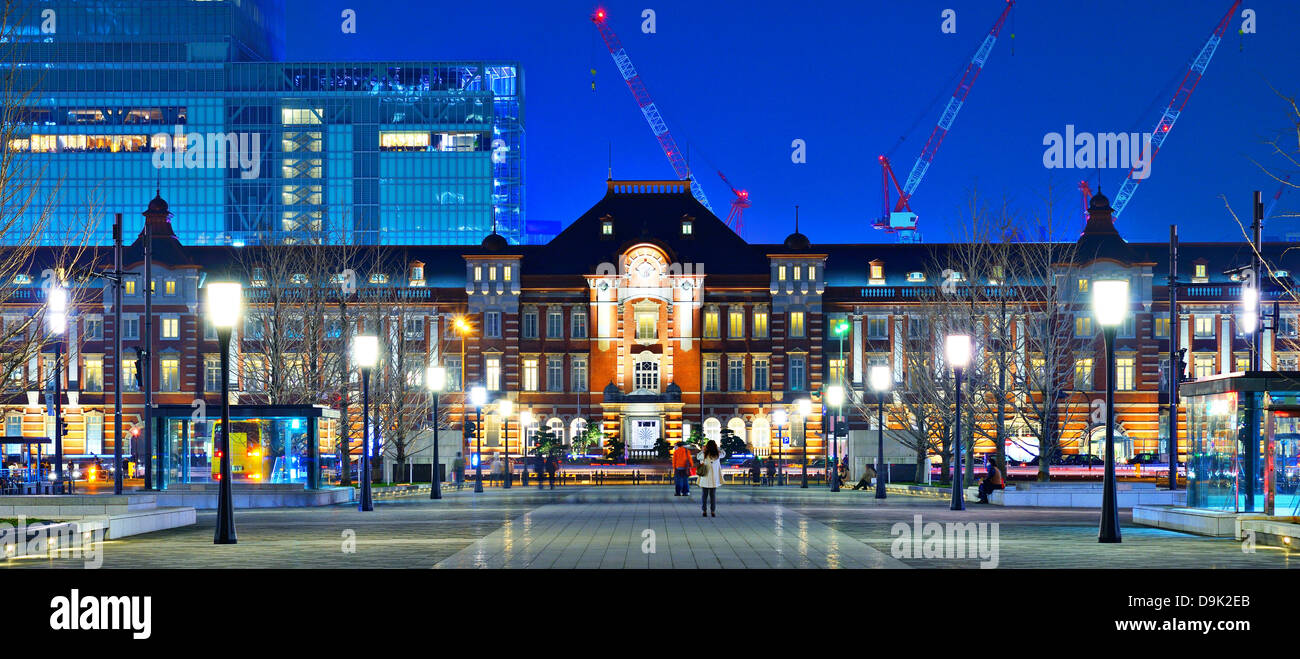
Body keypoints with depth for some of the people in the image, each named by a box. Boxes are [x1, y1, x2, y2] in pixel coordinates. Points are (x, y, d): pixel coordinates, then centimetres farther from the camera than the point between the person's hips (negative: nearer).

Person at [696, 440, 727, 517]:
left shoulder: (704, 455, -11)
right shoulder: (717, 455, -8)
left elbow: (698, 457, 11)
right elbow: (724, 453, 14)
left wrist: (703, 450, 18)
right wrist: (717, 448, 13)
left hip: (705, 479, -1)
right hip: (714, 480, 1)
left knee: (704, 495, 9)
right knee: (713, 495, 7)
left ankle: (704, 511, 10)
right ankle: (713, 511, 7)